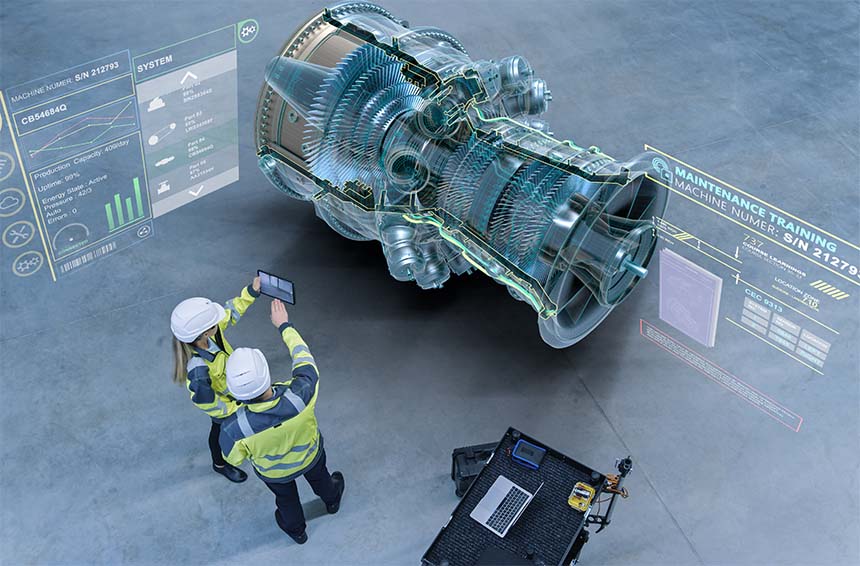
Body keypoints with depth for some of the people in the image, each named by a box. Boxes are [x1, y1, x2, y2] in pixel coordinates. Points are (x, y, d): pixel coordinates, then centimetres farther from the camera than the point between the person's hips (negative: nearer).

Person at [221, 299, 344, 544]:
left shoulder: (233, 428, -44)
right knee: (319, 478, 37)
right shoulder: (301, 396, -45)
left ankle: (296, 529, 65)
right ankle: (332, 500, 70)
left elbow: (233, 459, -19)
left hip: (273, 472, -1)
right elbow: (303, 357, -24)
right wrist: (284, 325, -9)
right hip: (310, 455, 1)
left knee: (286, 497, 34)